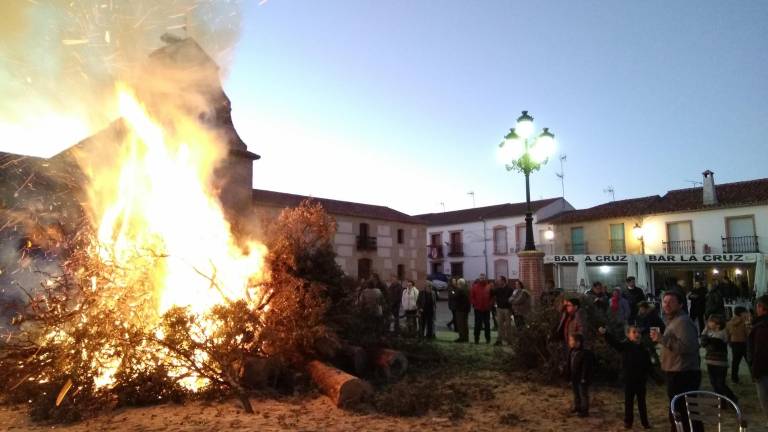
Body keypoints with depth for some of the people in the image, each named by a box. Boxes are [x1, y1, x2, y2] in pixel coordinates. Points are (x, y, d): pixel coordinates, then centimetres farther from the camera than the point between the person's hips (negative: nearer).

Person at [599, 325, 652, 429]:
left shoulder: (644, 349, 0)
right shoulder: (625, 345, -7)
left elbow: (648, 365, 5)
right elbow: (614, 342, -24)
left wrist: (646, 375, -8)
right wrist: (605, 333, -40)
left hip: (641, 380, 2)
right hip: (629, 379, -2)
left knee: (642, 401, 14)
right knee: (629, 401, 9)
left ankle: (645, 421, 25)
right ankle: (628, 421, 19)